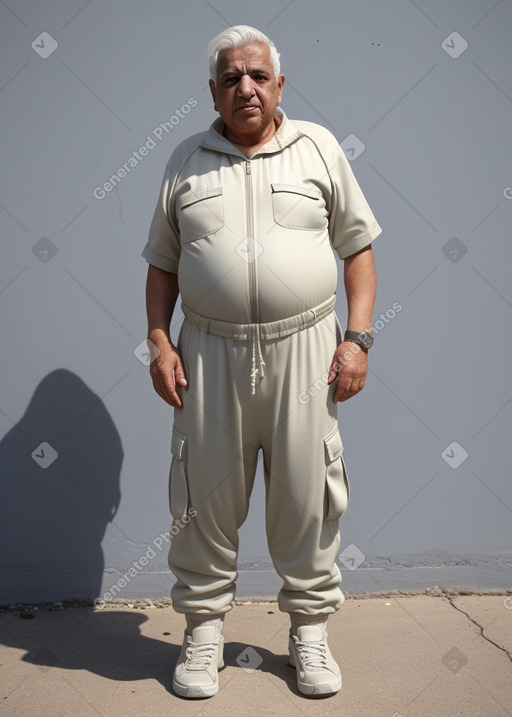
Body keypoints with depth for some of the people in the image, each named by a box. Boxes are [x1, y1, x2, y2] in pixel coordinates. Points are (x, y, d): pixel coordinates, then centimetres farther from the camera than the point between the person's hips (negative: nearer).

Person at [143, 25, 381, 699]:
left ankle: (310, 624, 25)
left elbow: (358, 247, 7)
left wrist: (358, 338, -2)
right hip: (210, 352, 1)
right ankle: (204, 624, 26)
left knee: (306, 497, 6)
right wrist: (159, 341, 1)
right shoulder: (186, 161, 10)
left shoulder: (318, 147, 7)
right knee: (207, 497, 7)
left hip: (304, 347, 0)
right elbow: (162, 262, 14)